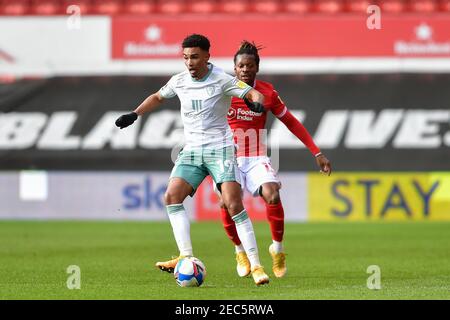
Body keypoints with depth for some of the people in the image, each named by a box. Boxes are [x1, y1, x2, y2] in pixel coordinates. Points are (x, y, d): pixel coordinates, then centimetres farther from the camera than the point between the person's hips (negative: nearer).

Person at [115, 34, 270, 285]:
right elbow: (158, 97, 26)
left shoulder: (222, 80, -8)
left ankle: (256, 265, -16)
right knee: (172, 196, -13)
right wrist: (134, 115, 17)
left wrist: (257, 102, -36)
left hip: (220, 149, -5)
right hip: (191, 150, 5)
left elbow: (253, 93, -13)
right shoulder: (179, 81, 6)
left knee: (234, 204, -17)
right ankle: (187, 257, -13)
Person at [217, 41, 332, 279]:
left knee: (272, 196, -26)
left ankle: (277, 249, -4)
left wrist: (317, 153, 3)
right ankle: (240, 251, 4)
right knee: (227, 203, -23)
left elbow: (291, 123, 5)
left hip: (256, 159, 0)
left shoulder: (267, 94, -4)